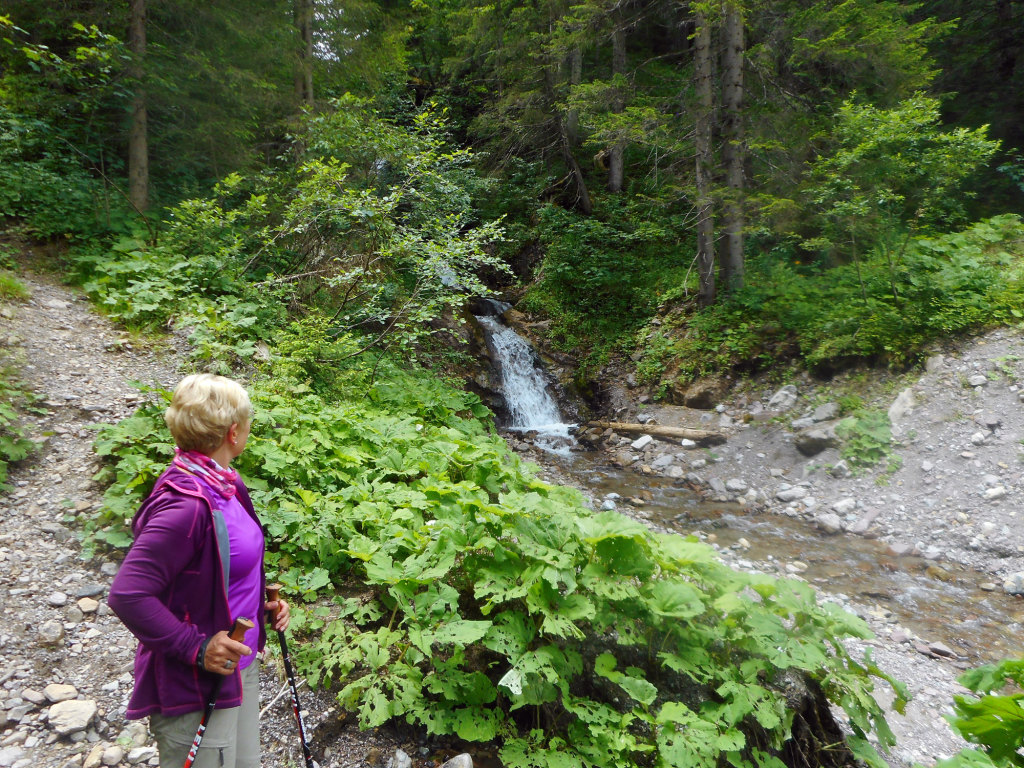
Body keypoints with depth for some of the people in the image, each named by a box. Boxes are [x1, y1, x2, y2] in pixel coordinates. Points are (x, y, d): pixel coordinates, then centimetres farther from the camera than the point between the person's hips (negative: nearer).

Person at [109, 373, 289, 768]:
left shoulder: (223, 484, 0)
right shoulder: (186, 505, -29)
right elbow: (127, 595, -31)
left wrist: (262, 603, 2)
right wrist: (196, 648, -25)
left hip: (238, 664, 9)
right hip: (196, 686, -9)